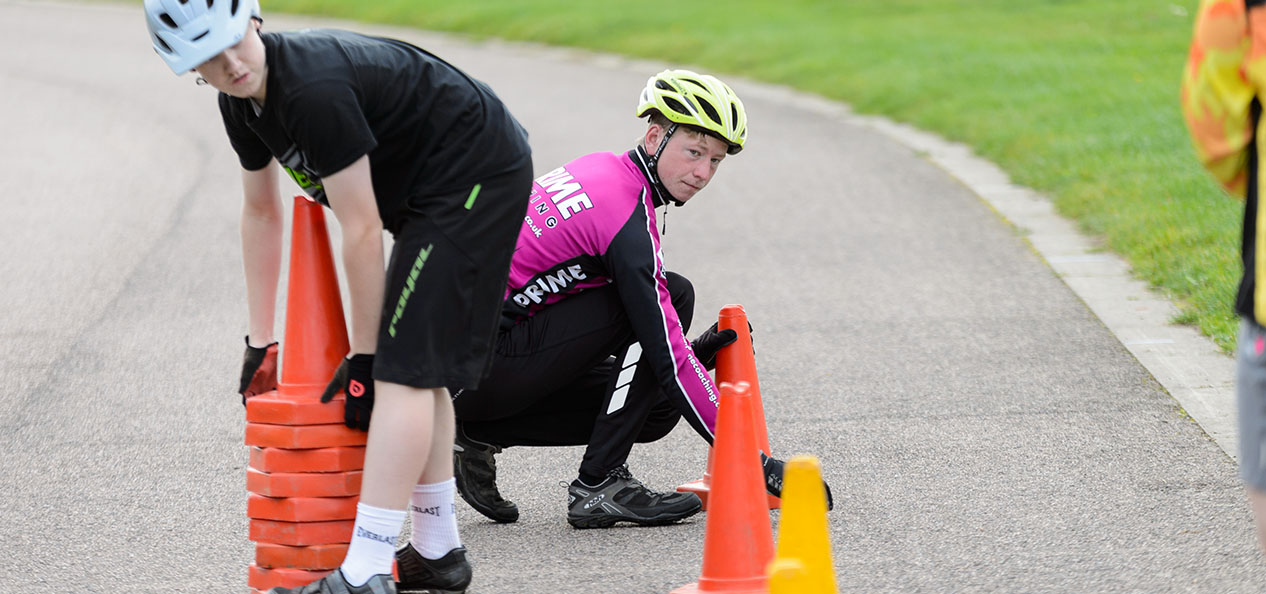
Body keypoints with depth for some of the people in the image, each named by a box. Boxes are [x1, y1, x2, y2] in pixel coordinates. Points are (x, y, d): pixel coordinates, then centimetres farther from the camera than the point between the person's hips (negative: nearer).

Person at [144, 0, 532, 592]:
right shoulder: (242, 101, 2)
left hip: (475, 176, -10)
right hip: (430, 189, 10)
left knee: (404, 362, -16)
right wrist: (259, 342, 19)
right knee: (417, 365, 13)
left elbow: (362, 232, -23)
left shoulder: (314, 90, -28)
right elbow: (261, 212, 17)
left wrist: (364, 358, -14)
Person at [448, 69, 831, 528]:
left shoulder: (602, 168, 10)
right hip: (485, 362, -9)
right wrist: (754, 461, -14)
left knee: (656, 412, 6)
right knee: (673, 296, -11)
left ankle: (478, 433, 9)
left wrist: (691, 353, 9)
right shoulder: (629, 223, -18)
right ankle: (599, 485, -8)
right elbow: (670, 367, -18)